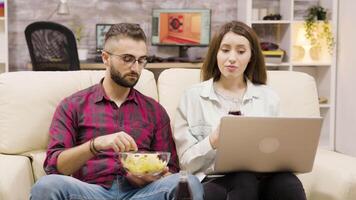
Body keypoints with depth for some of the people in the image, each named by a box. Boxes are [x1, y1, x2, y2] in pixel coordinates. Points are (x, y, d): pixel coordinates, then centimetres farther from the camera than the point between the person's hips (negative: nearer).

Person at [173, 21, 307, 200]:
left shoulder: (268, 97, 16)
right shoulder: (193, 96, 8)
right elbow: (187, 162, 5)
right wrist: (213, 142, -15)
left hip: (262, 178, 2)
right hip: (214, 181, -2)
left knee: (287, 182, -33)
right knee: (244, 182, -37)